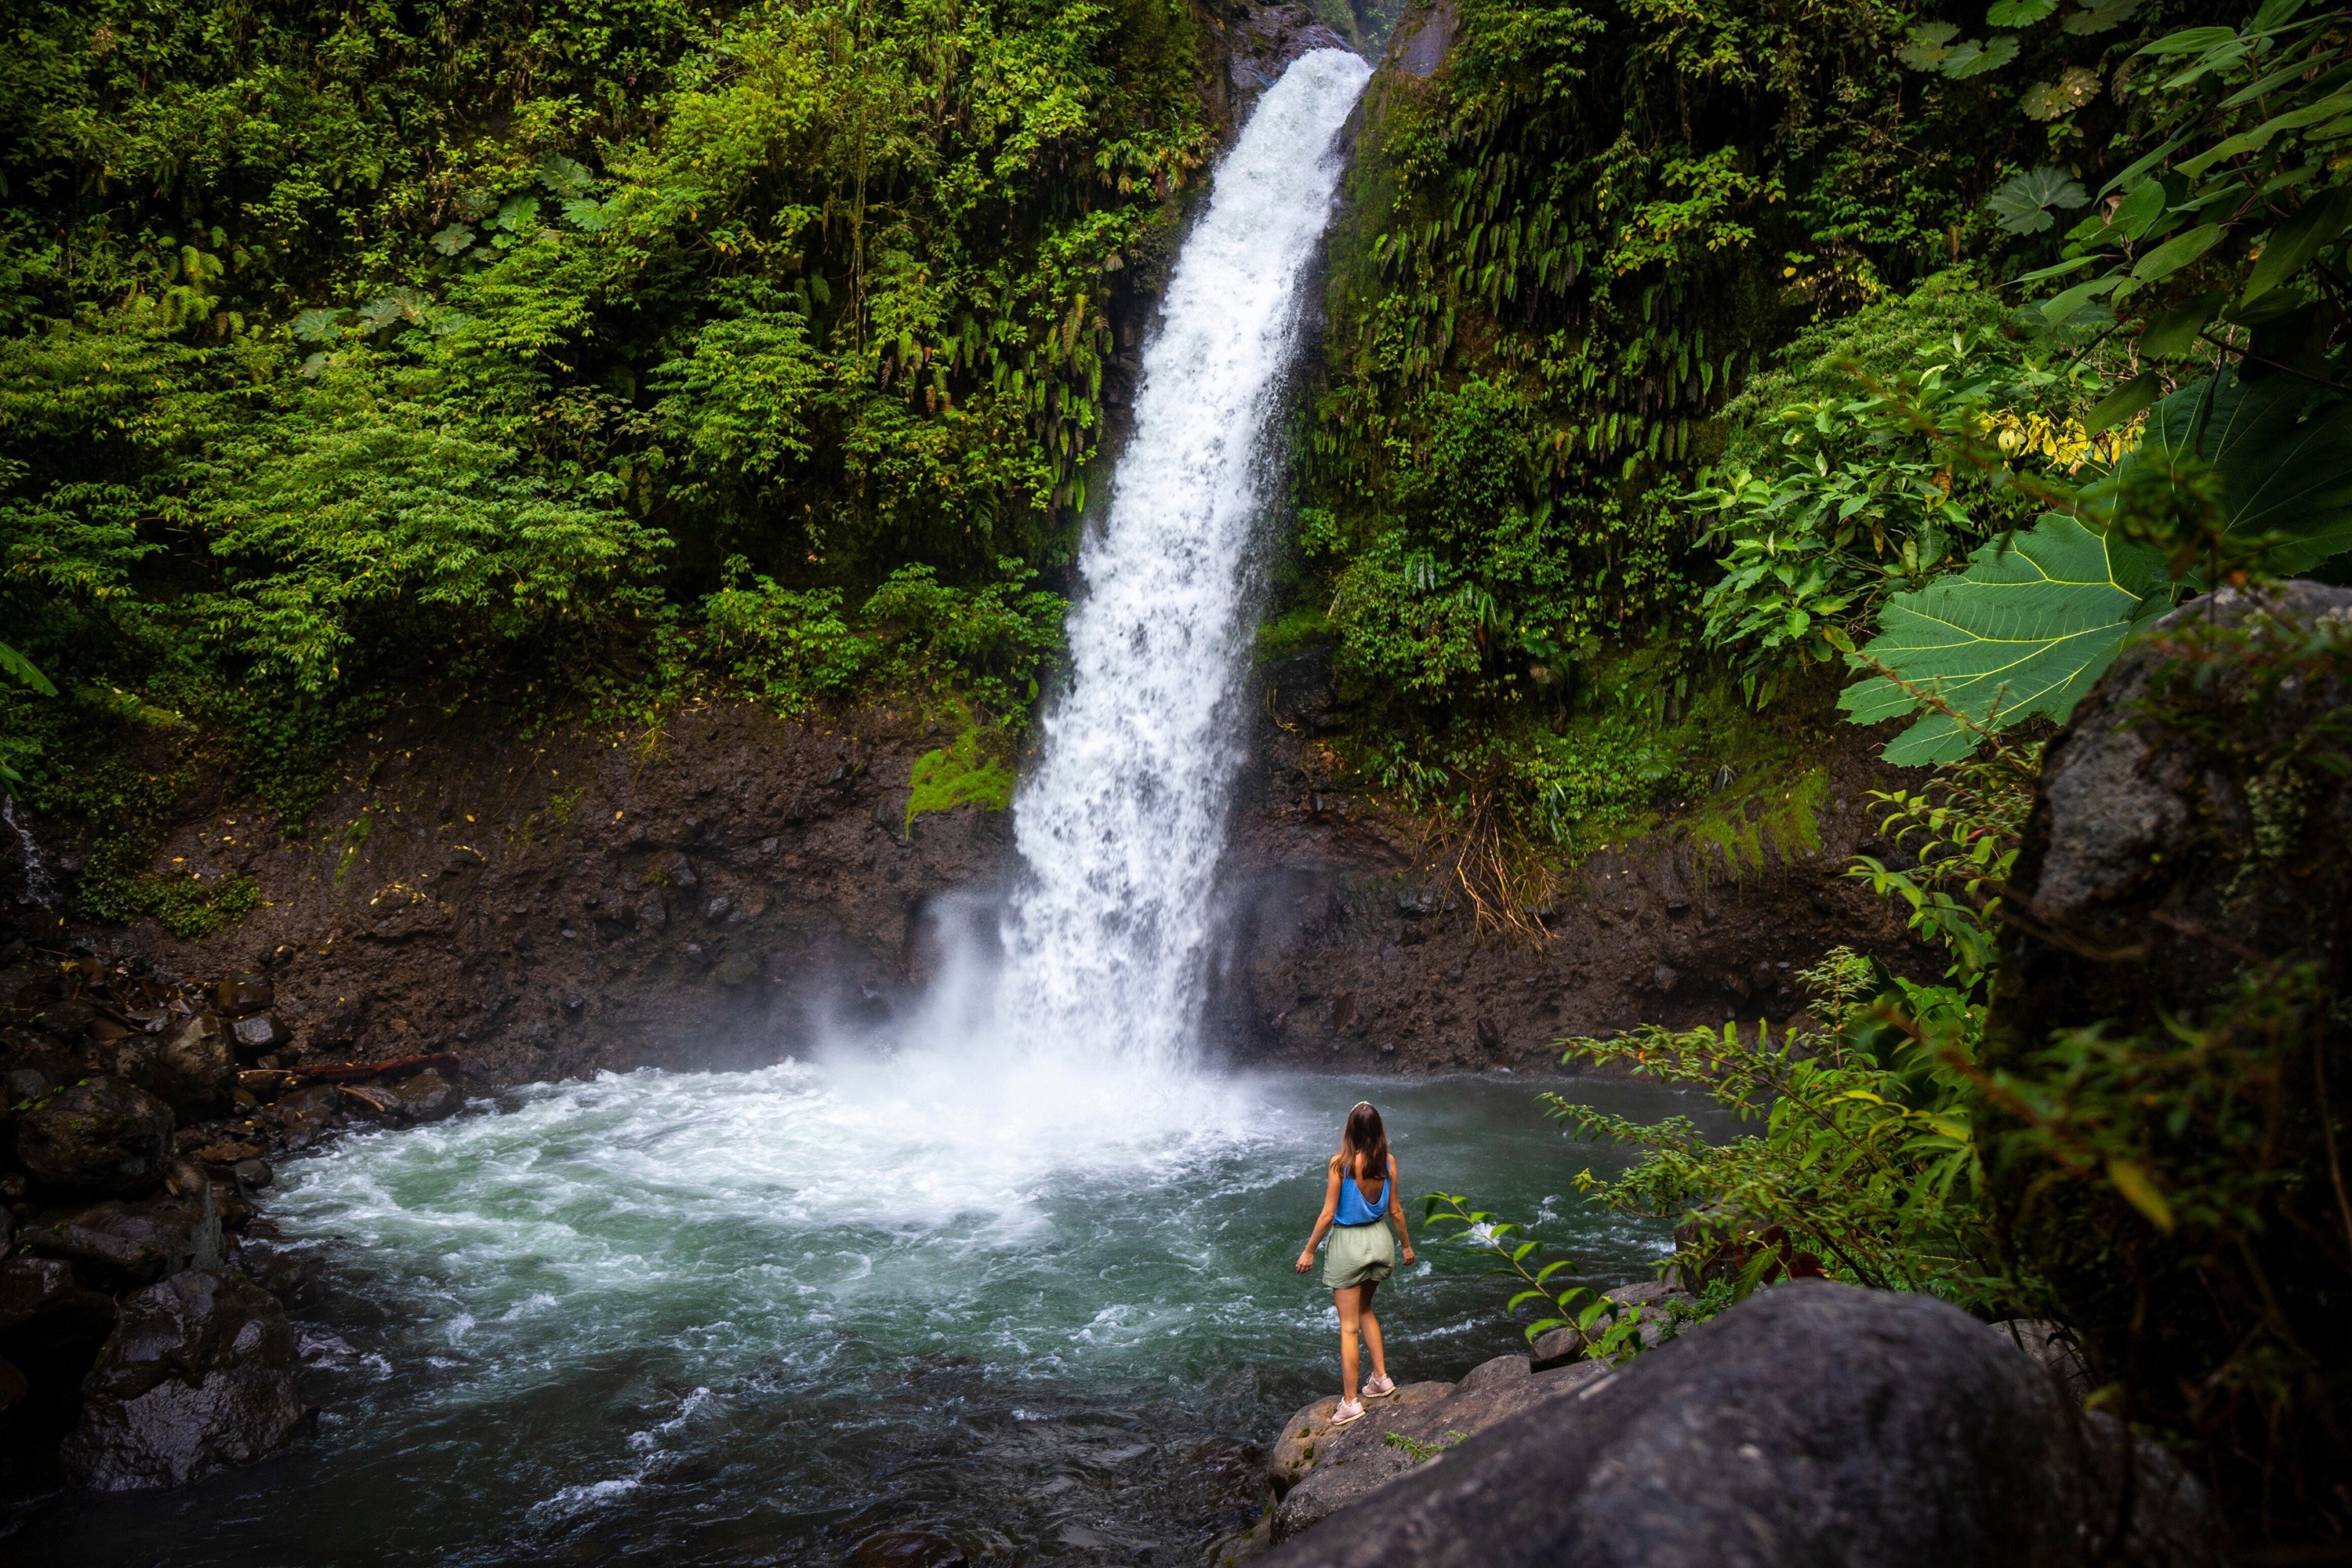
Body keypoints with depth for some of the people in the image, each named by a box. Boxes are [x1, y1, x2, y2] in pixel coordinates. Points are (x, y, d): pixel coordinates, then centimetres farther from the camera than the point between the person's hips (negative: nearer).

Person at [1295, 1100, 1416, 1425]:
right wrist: (1406, 1245, 18)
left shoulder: (1340, 1163, -19)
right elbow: (1395, 1210, 2)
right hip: (1378, 1239, 5)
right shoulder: (1388, 1162, -7)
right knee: (1364, 1310, 28)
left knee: (1348, 1325, 4)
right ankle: (1381, 1378, 28)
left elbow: (1328, 1214, -15)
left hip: (1347, 1243, -5)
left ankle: (1350, 1402, 9)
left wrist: (1308, 1251, -4)